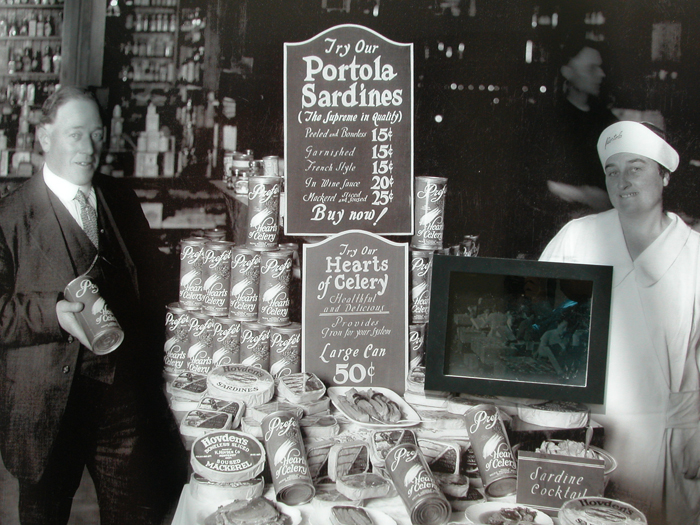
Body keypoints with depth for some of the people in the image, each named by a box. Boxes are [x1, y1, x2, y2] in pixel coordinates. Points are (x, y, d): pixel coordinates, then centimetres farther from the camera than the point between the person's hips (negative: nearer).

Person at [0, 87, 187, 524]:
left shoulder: (122, 202, 8)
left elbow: (150, 284, 17)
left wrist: (150, 367, 11)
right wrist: (53, 312, -28)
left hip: (125, 392, 4)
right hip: (48, 400, -3)